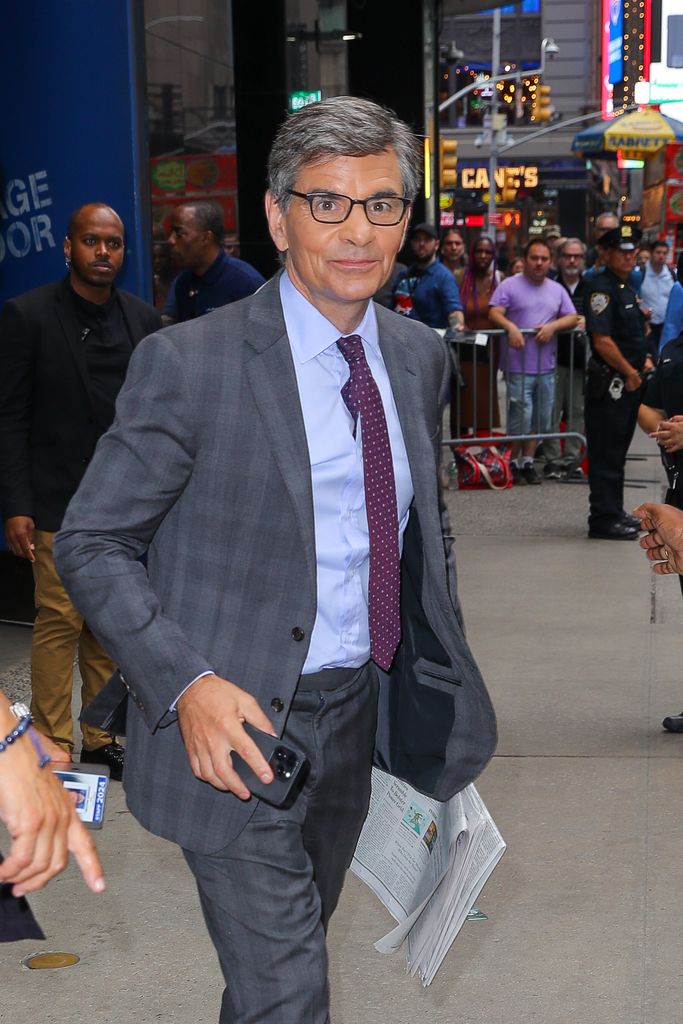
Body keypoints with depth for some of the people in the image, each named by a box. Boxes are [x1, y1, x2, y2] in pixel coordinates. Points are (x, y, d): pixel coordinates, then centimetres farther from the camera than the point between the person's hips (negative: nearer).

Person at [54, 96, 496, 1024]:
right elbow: (90, 544, -12)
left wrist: (443, 663, 9)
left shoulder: (420, 357, 3)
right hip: (238, 724, -6)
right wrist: (187, 683, -23)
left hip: (360, 708, 6)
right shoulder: (190, 363, -16)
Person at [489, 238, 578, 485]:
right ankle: (513, 462, 8)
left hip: (546, 366, 5)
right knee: (521, 417, -8)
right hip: (518, 366, -5)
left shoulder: (557, 289, 14)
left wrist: (553, 326, -8)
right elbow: (494, 313, -9)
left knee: (541, 418, 9)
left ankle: (527, 461, 20)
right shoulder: (510, 285, -1)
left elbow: (572, 318, 11)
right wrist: (511, 326, -28)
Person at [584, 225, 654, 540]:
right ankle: (604, 519, 0)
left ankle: (614, 511, 26)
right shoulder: (601, 288, -15)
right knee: (606, 453, -5)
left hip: (630, 381, 10)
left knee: (618, 448, 17)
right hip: (609, 382, -10)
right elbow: (602, 340, -22)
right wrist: (630, 373, -15)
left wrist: (645, 360, 11)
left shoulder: (627, 287, 17)